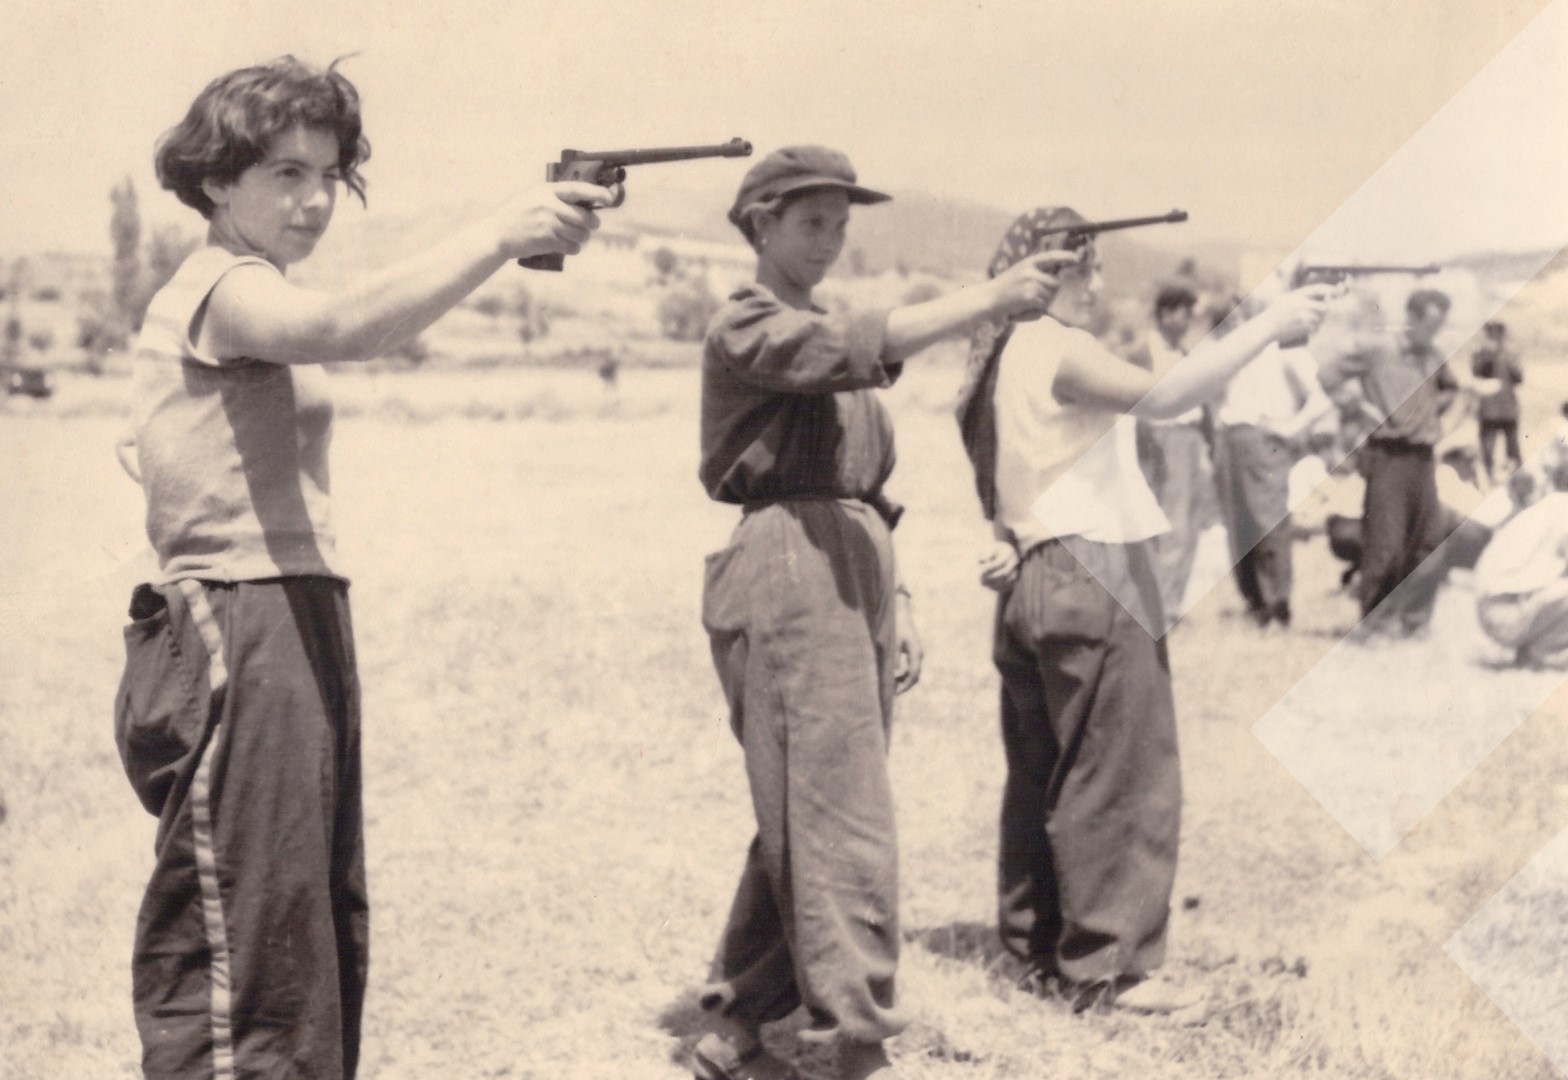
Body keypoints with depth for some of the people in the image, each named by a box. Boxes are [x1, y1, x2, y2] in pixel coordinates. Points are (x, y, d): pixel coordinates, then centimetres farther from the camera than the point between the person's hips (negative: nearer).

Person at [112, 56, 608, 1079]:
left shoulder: (240, 296, 21)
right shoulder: (221, 289, -11)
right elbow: (346, 326, -32)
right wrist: (498, 235, -39)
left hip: (300, 629, 10)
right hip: (239, 639, -10)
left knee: (323, 945, 14)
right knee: (237, 966, -10)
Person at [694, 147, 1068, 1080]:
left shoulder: (830, 333, 24)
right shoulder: (746, 329, -3)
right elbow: (856, 350, -23)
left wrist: (897, 601, 15)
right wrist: (991, 299, -30)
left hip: (855, 575, 9)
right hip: (790, 574, -9)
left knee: (802, 820, 10)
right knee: (839, 822, -11)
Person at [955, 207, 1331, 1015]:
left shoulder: (1004, 358, 17)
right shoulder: (1060, 350, -13)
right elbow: (1160, 396, -28)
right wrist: (1269, 325, -26)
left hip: (1035, 580, 10)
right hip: (1092, 578, -10)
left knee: (1042, 774, 13)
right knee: (1118, 775, -6)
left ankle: (1037, 947, 18)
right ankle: (1108, 964, -5)